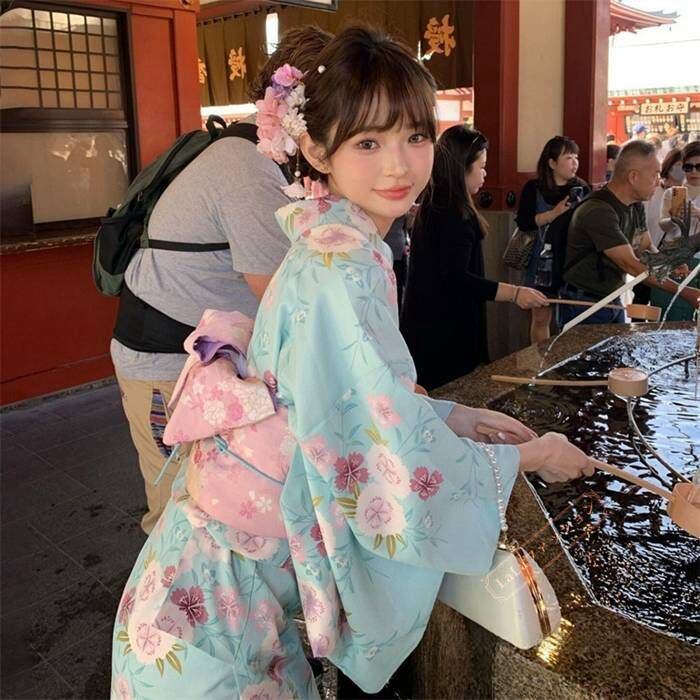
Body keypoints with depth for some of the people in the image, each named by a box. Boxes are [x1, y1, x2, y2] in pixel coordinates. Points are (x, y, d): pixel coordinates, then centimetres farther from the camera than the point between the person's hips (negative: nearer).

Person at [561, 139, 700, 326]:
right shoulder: (598, 212, -26)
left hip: (613, 301, 9)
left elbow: (647, 248, 10)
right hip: (584, 304, -9)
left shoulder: (636, 205, 4)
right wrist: (683, 292, -25)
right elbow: (631, 265, -27)